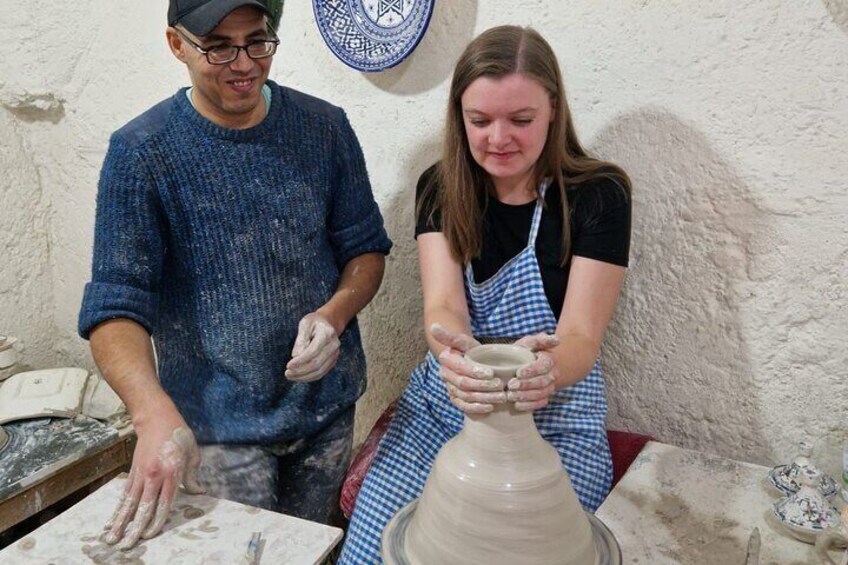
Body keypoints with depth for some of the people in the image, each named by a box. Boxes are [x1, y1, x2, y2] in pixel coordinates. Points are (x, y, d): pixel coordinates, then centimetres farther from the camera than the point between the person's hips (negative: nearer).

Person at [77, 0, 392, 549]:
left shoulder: (324, 128, -4)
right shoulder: (141, 153, -12)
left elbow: (366, 248, 3)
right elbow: (115, 307, -16)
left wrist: (335, 314, -17)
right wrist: (155, 414, -32)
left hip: (327, 404, 3)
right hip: (219, 423, -3)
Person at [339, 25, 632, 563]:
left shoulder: (598, 195, -11)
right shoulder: (441, 189, -2)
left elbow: (582, 336, -16)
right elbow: (443, 305, -15)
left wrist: (549, 370, -41)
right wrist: (455, 356, -40)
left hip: (557, 419, -2)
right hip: (443, 406, 2)